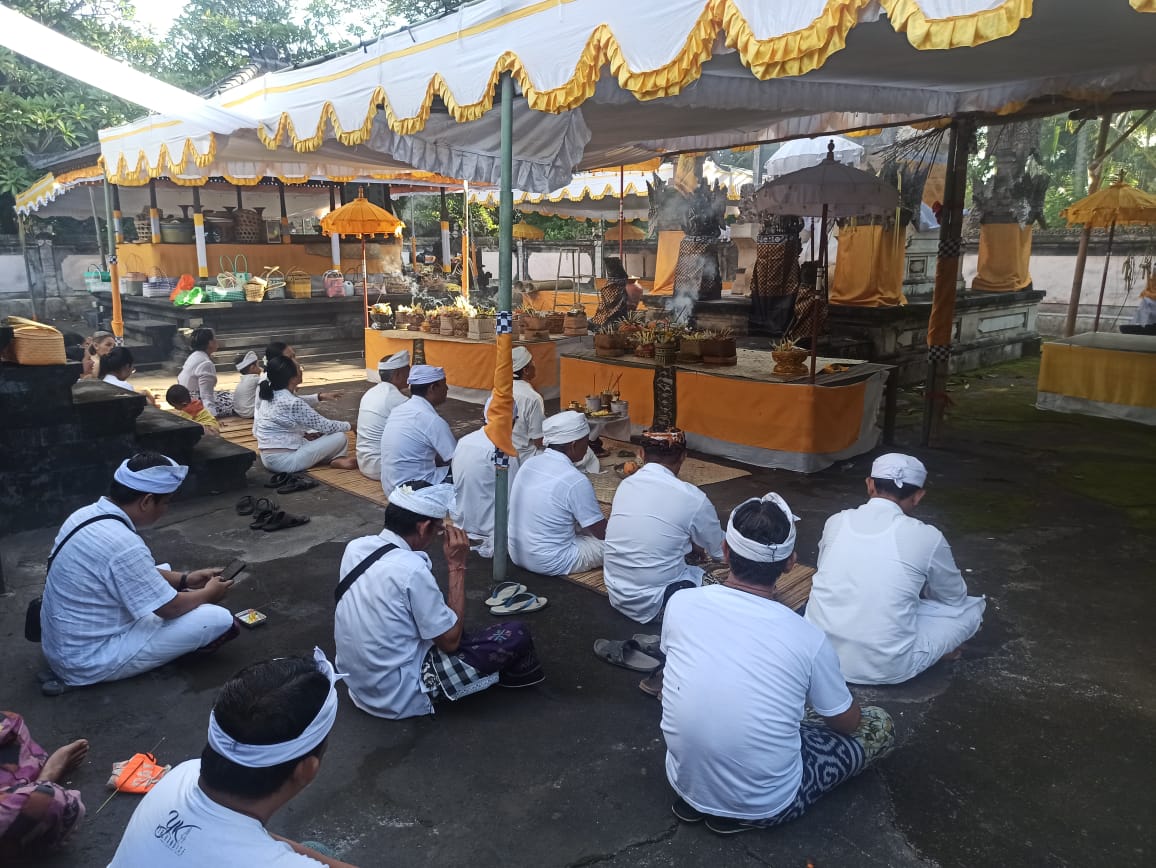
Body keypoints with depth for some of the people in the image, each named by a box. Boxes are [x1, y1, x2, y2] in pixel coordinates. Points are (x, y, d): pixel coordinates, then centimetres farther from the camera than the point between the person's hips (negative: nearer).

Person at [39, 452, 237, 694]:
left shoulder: (87, 514, -3)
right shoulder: (123, 545, -30)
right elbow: (169, 608, -17)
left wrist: (184, 579, 9)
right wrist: (208, 593, 1)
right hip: (90, 662, -9)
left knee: (161, 575, 23)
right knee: (219, 619, -14)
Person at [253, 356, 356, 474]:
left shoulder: (270, 395, 5)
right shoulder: (293, 403, -20)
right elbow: (325, 426, -13)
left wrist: (304, 433, 9)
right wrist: (348, 425, 5)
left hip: (268, 459, 9)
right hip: (285, 461, -9)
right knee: (340, 437, -11)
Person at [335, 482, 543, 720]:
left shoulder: (356, 547, -5)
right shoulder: (411, 569, -28)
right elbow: (451, 640, -16)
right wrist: (457, 566, -13)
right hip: (400, 696, -8)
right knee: (516, 634, -4)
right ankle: (518, 671, 29)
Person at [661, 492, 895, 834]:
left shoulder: (680, 604, -14)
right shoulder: (808, 639, -21)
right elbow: (848, 724, -2)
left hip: (685, 782, 4)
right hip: (766, 804, -4)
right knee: (880, 725, 14)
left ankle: (695, 799, 15)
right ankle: (749, 812, 4)